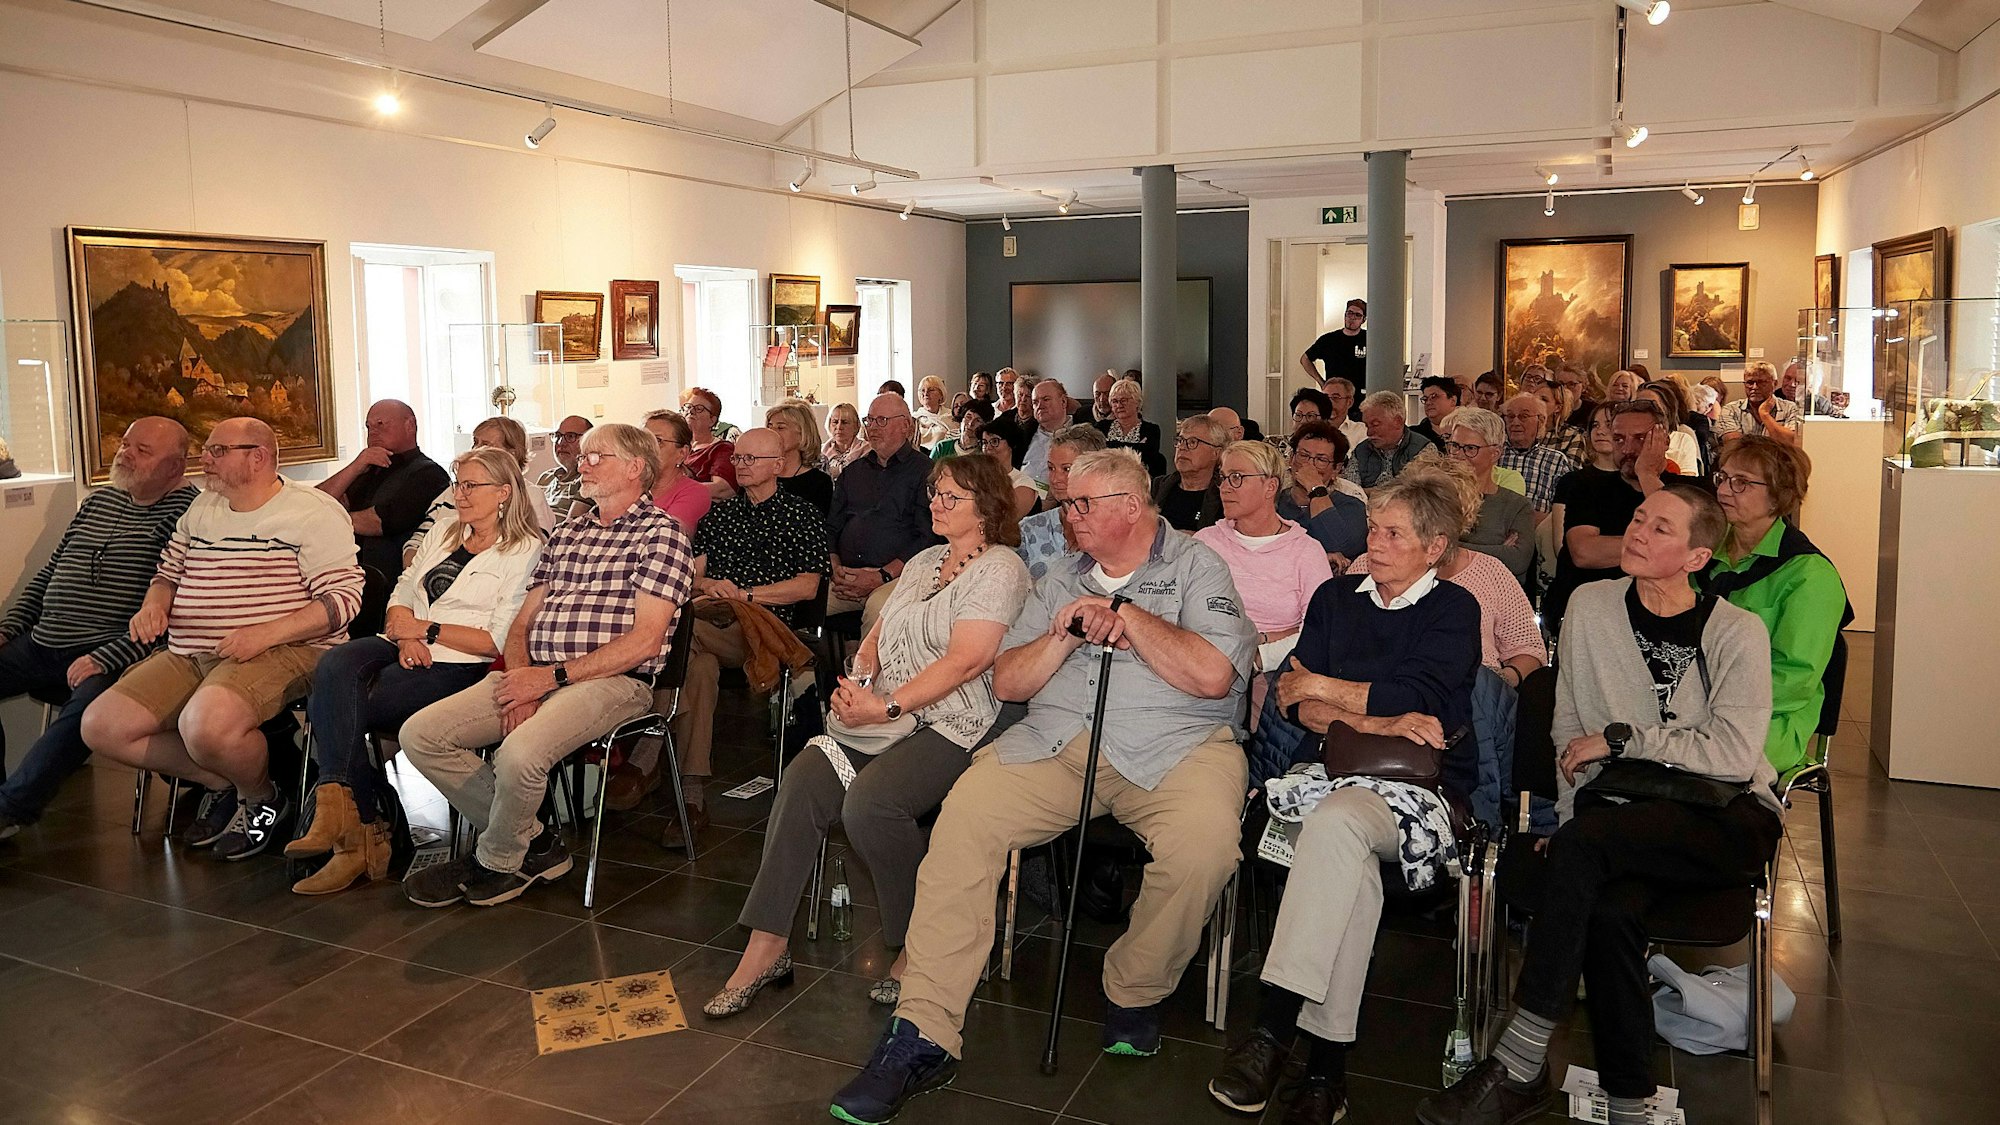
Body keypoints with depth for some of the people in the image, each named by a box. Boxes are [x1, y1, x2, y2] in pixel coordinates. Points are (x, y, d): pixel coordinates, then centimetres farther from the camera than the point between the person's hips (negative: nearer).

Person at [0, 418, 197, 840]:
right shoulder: (98, 500, 19)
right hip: (40, 645, 8)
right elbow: (46, 576, 26)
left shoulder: (187, 510, -7)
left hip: (113, 653, -8)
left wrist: (104, 658, -21)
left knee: (91, 702, -36)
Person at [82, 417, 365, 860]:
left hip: (282, 651, -8)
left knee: (206, 725, -35)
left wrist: (265, 633, -23)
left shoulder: (313, 511, -5)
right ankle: (220, 782, 9)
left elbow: (343, 598, -13)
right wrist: (153, 604, 5)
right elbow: (168, 571, 30)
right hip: (187, 654, 8)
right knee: (101, 726, -7)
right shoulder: (202, 507, 19)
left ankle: (262, 796, -2)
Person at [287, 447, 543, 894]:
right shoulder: (444, 530, 21)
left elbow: (497, 641, -8)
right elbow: (402, 594, 17)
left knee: (330, 706, -24)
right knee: (334, 667, -28)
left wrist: (427, 630, -11)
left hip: (457, 666, -6)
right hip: (405, 648, 6)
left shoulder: (525, 552, -1)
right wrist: (406, 634, -4)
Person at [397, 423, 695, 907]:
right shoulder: (566, 533, 22)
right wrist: (521, 678, -5)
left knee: (519, 754, -33)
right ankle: (534, 841, 2)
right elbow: (523, 622, 17)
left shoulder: (660, 534, -2)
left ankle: (497, 863, -1)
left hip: (613, 681, -8)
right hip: (536, 675, 8)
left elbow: (644, 639, -11)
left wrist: (552, 676, -14)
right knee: (420, 734, -8)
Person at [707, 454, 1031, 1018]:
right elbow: (878, 635, 21)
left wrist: (887, 707, -18)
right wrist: (858, 680, -1)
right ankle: (765, 946, -12)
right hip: (888, 718, 7)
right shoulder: (925, 562, 23)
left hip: (952, 725, -7)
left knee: (869, 801, -32)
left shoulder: (999, 568, -4)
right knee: (802, 781, -17)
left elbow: (967, 659, -15)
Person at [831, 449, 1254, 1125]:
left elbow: (1213, 675, -7)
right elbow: (1007, 682, 16)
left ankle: (1135, 994, -4)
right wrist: (1064, 633, 0)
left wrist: (1130, 616, -3)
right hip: (1054, 740, 3)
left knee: (1203, 845, -34)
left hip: (1174, 745, -3)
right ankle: (923, 1037, -19)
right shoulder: (1061, 580, 22)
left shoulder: (1197, 568, 8)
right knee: (961, 822, -22)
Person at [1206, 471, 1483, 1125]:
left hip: (1418, 784, -3)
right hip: (1336, 771, 3)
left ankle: (1272, 1030, -38)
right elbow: (1297, 702, 8)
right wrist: (1371, 721, -9)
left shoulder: (1453, 611, 7)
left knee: (1334, 822, -37)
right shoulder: (1336, 597, 19)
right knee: (1353, 867, -33)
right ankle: (1326, 1065, -31)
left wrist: (1323, 690, 0)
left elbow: (1417, 699, -10)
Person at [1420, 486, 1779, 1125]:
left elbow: (1735, 754, -13)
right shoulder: (1591, 607, 8)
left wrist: (1621, 738, -14)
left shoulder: (1736, 634, -2)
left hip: (1726, 821, -3)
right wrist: (1570, 817, -3)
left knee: (1581, 844, -32)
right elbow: (1569, 730, 8)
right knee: (1608, 911, -32)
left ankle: (1519, 1066, -27)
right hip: (1624, 816, 3)